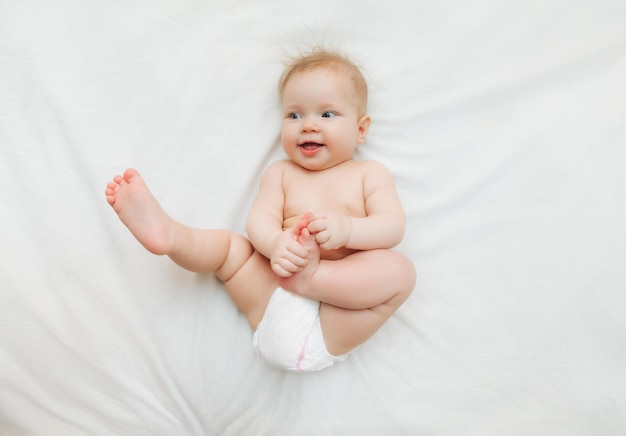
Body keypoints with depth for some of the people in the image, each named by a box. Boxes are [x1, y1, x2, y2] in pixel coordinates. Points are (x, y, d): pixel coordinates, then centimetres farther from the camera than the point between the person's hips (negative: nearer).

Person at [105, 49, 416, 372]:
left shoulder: (370, 173, 11)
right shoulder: (281, 172, 16)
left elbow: (393, 227, -2)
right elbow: (260, 218, 1)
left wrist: (347, 229, -23)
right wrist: (275, 243, -24)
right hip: (272, 304, 2)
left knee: (400, 269, -22)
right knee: (226, 243, -3)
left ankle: (311, 277, -32)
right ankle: (166, 231, -31)